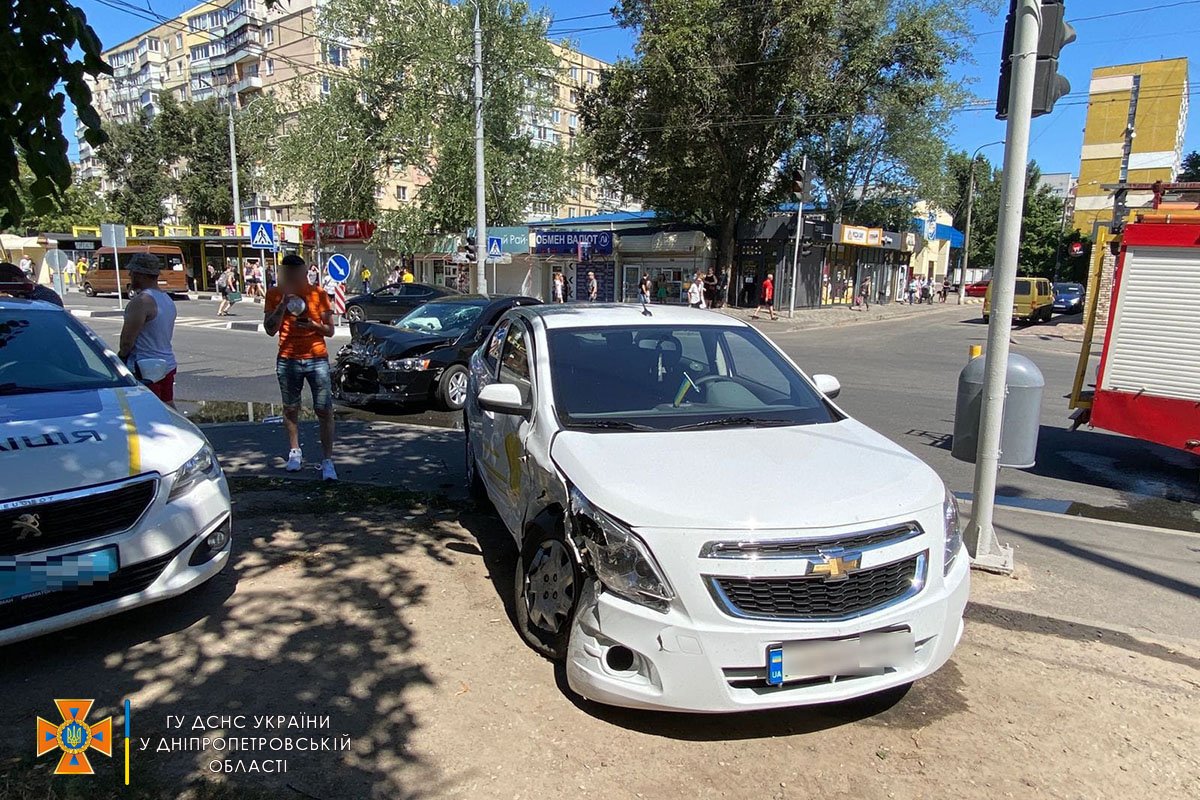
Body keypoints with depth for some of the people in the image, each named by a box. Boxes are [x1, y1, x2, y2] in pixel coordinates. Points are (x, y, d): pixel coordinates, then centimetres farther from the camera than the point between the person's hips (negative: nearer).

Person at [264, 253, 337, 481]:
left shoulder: (318, 294, -1)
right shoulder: (275, 295, 2)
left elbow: (330, 330, 1)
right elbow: (270, 330, -4)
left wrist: (313, 324, -19)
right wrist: (283, 305, -16)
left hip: (317, 359, -2)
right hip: (288, 360, 2)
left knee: (324, 410, -7)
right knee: (290, 409, 12)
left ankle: (327, 460, -3)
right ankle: (294, 452, 30)